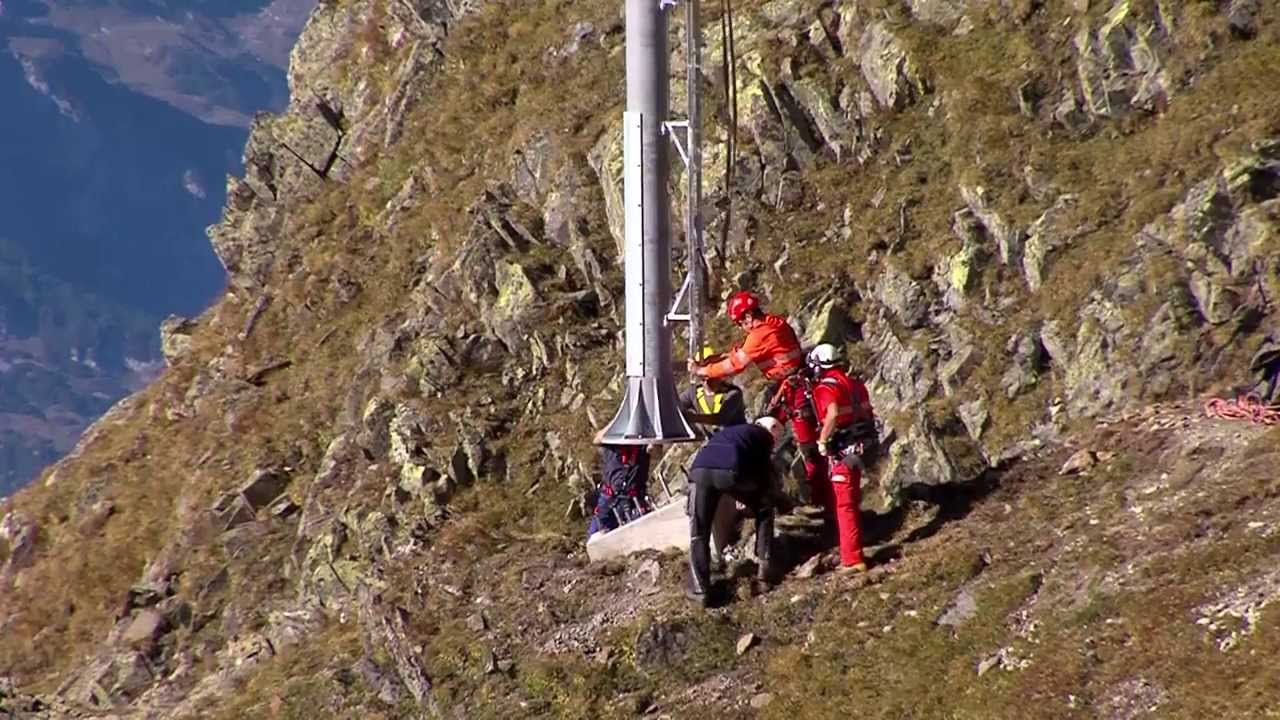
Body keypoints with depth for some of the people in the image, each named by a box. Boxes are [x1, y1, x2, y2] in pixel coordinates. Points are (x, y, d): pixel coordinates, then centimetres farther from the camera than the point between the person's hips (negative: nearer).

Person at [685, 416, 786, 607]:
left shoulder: (729, 431, 42)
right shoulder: (764, 436, 27)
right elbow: (766, 471, 28)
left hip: (700, 469, 4)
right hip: (730, 470, -4)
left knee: (698, 534, 13)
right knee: (764, 509, 24)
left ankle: (700, 590, 4)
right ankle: (764, 566, 21)